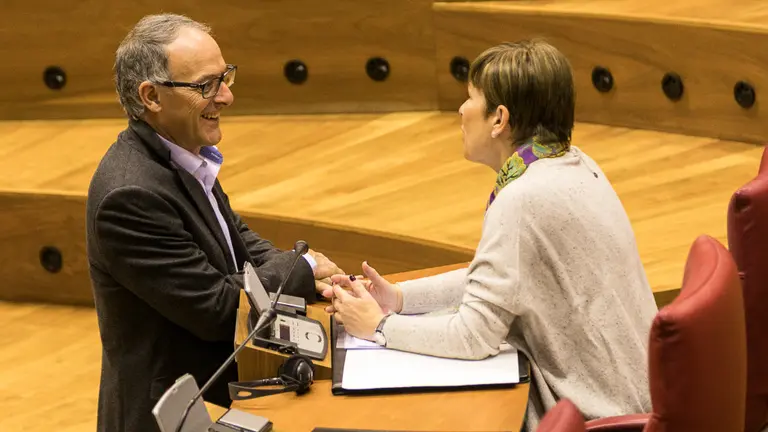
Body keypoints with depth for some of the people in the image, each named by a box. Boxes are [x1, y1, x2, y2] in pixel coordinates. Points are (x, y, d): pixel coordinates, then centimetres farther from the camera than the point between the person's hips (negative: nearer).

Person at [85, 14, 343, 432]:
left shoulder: (185, 156, 3)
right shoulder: (130, 195, -24)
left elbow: (236, 238, 13)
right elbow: (216, 307, -22)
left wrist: (307, 273, -5)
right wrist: (302, 269, -9)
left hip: (220, 382, 8)